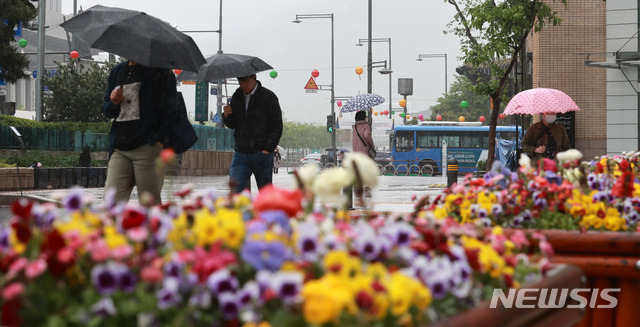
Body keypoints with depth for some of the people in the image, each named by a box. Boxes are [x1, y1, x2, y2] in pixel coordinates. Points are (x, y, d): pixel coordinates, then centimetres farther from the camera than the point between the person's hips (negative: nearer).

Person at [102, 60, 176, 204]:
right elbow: (106, 110, 26)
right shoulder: (117, 71, 20)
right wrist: (114, 103, 2)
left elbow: (169, 106, -3)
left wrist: (161, 139, -14)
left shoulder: (159, 70, 2)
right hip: (119, 149, 5)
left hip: (148, 147, -5)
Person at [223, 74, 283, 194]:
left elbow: (277, 127, -3)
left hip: (262, 153, -3)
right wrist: (227, 116, -5)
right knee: (235, 191, -7)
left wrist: (268, 149, -11)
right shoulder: (237, 97, 11)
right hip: (240, 153, 4)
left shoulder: (268, 97, -3)